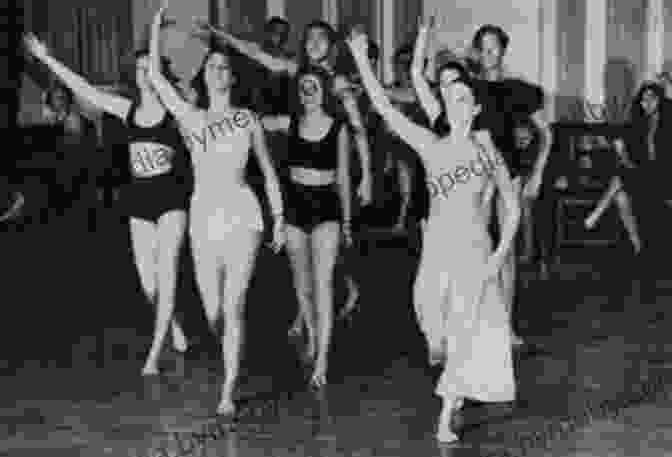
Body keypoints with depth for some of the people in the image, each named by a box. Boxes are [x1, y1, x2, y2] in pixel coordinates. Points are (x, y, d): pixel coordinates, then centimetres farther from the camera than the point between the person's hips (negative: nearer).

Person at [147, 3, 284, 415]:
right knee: (212, 312, 5)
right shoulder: (191, 117, 8)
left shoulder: (248, 119, 8)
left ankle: (228, 392, -3)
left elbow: (269, 172, 13)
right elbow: (156, 76, 0)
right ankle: (229, 353, 39)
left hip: (243, 214, -1)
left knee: (233, 306, -9)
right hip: (204, 215, 1)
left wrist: (279, 217, 8)